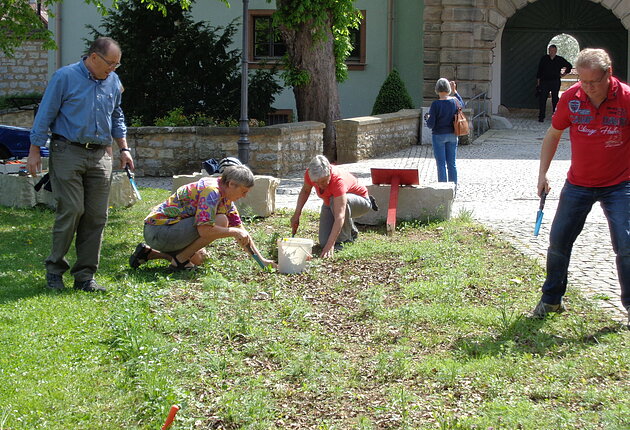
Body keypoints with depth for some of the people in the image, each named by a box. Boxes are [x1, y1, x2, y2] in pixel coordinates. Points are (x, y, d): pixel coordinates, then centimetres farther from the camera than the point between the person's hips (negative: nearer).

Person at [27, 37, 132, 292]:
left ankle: (85, 275, 8)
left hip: (100, 156, 5)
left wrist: (124, 148, 18)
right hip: (68, 153, -5)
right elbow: (45, 115, -3)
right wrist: (35, 151, -5)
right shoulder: (65, 77, -5)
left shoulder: (113, 81, 12)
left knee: (96, 216, 1)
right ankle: (55, 269, 6)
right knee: (71, 210, -10)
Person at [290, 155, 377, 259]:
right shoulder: (310, 174, -26)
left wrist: (330, 245, -55)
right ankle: (351, 232, 20)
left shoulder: (338, 180, -42)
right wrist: (297, 214, -9)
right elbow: (305, 191, 1)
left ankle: (343, 238, -14)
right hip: (330, 203, 6)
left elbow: (339, 217, -49)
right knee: (324, 242, -10)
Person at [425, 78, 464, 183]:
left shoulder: (436, 104, -17)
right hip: (452, 135, 4)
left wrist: (427, 118, 5)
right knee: (452, 164, 11)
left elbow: (430, 124, -16)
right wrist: (455, 91, 26)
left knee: (441, 164, 1)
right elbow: (462, 105, 24)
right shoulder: (455, 101, -3)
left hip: (439, 135, -4)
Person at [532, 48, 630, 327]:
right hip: (578, 185, 3)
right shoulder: (571, 98, -9)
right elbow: (553, 135, 7)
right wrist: (542, 173, 2)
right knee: (558, 241, 6)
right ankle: (551, 299, 23)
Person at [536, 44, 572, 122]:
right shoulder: (544, 59, 4)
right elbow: (539, 70, 7)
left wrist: (564, 73, 10)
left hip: (555, 82, 0)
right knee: (542, 99, -5)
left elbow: (569, 66, 18)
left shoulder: (560, 59, 4)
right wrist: (538, 81, 4)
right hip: (544, 82, 0)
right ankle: (541, 116, 0)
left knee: (555, 100, 5)